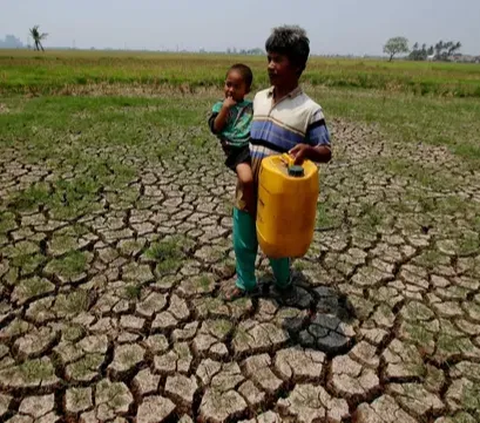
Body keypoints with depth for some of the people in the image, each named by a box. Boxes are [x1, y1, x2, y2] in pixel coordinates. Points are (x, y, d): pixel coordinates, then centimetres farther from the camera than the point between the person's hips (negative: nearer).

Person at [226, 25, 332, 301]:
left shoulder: (309, 110, -12)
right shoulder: (259, 98, 5)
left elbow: (326, 152, -12)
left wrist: (308, 150, -31)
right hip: (247, 187, 5)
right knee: (243, 242, 17)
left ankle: (284, 283, 44)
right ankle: (246, 283, 42)